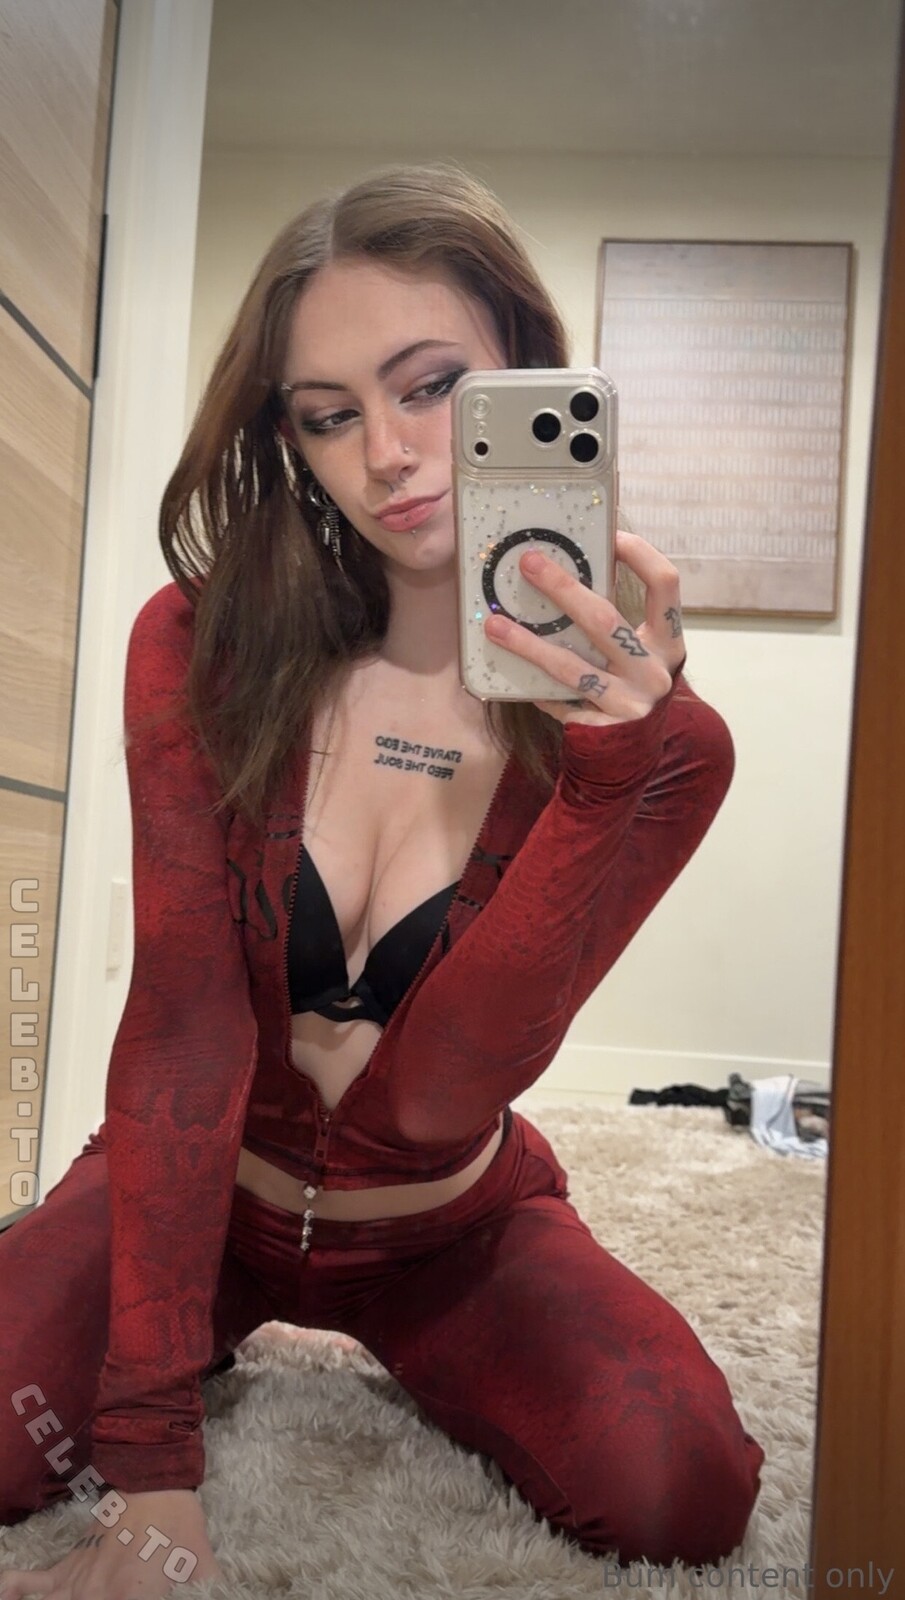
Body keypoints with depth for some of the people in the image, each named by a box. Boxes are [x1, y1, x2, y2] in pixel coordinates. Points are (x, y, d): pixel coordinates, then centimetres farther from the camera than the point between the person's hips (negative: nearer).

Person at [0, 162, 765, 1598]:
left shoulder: (658, 744, -18)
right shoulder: (200, 652, -16)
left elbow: (437, 1088, -27)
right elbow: (184, 1026, -22)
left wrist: (610, 766, -41)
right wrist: (150, 1468, -26)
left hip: (450, 1226, 0)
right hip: (196, 1197, 1)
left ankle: (411, 1375, 13)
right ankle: (222, 1363, 13)